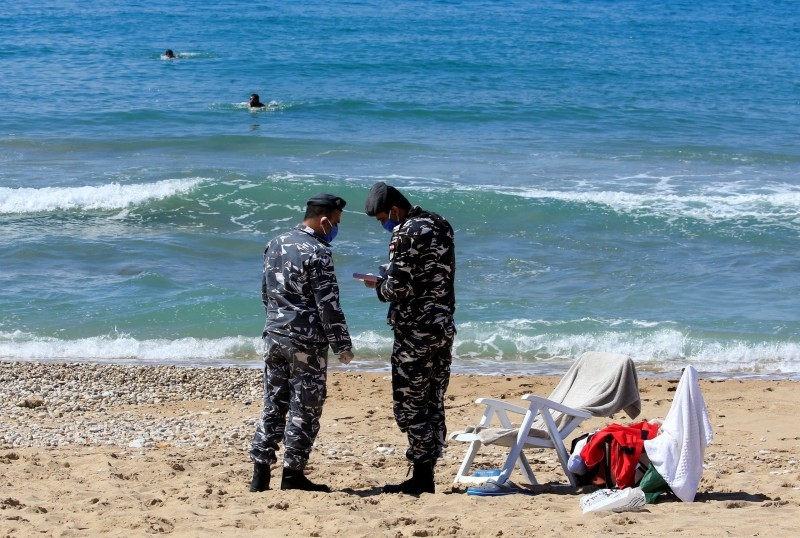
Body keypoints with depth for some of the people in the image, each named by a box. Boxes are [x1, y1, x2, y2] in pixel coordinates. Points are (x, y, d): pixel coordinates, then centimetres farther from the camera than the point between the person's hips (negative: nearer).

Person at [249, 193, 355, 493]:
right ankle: (292, 474, 5)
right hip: (306, 342, -7)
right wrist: (343, 346, -9)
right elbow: (328, 305, -16)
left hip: (274, 336, 7)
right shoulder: (317, 253, -15)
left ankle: (261, 473, 9)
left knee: (273, 404, 10)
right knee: (304, 408, 2)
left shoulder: (275, 245, 9)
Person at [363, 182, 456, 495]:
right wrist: (392, 275, 16)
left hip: (415, 331, -9)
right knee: (434, 404, 11)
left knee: (409, 406, -2)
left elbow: (399, 290, -20)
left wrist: (378, 285, 0)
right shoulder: (440, 226, 12)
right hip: (444, 327, 9)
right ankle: (427, 475, 14)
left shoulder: (406, 234, -16)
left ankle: (421, 477, -1)